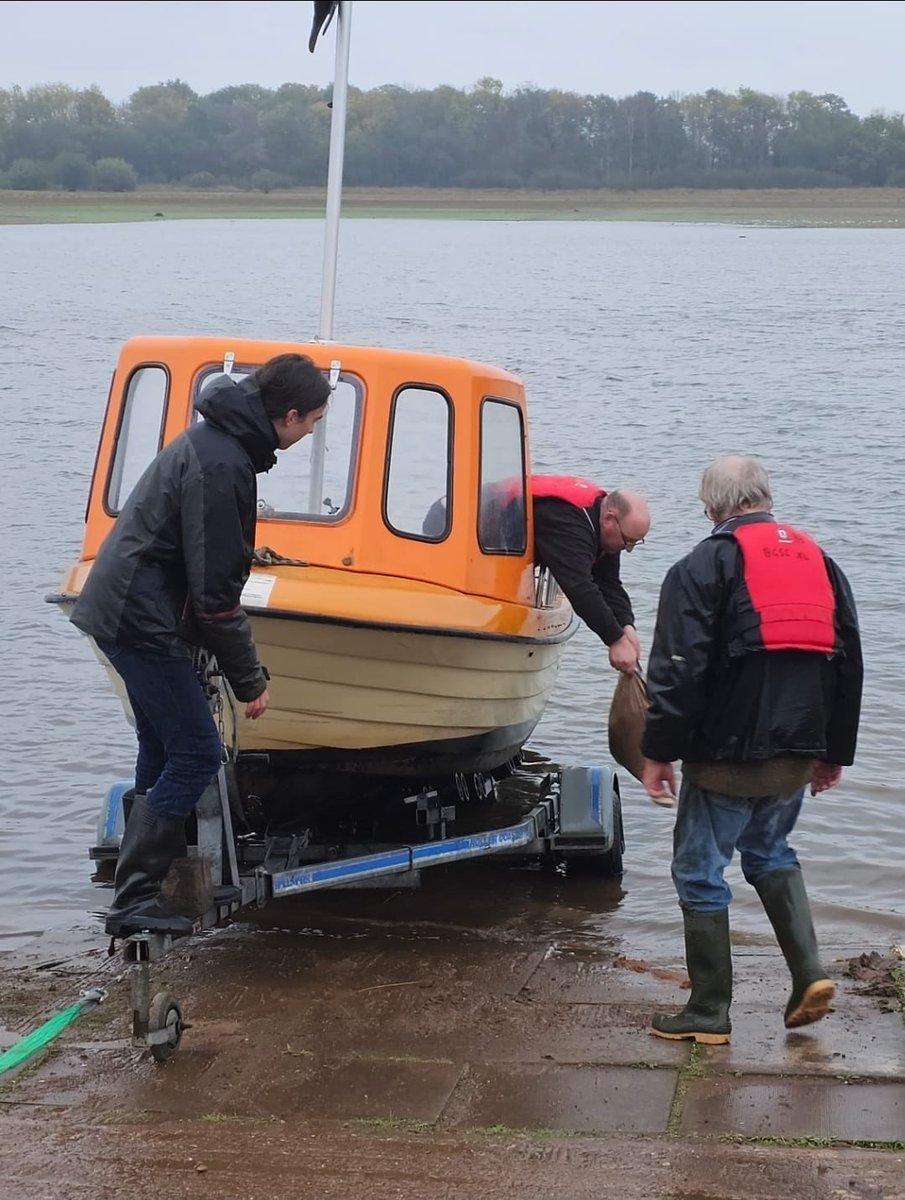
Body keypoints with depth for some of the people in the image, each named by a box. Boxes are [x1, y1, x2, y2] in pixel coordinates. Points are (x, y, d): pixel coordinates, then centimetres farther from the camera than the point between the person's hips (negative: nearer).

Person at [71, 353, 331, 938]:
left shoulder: (217, 440, 11)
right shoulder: (222, 465, -22)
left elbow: (213, 569, 20)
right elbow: (213, 591, -22)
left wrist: (245, 666, 23)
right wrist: (249, 679, -12)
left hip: (123, 610, 11)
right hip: (141, 621, -11)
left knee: (164, 749, 17)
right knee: (197, 753, -8)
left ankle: (140, 885, 26)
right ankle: (134, 900, -8)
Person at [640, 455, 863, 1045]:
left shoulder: (705, 565, -8)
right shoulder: (819, 560, 10)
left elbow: (679, 669, -14)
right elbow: (848, 662, 14)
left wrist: (659, 752, -6)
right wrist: (835, 751, 21)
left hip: (727, 755, -6)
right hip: (797, 756, 6)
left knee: (701, 872, 6)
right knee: (770, 852, 26)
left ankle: (709, 1012, 10)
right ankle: (809, 973, 12)